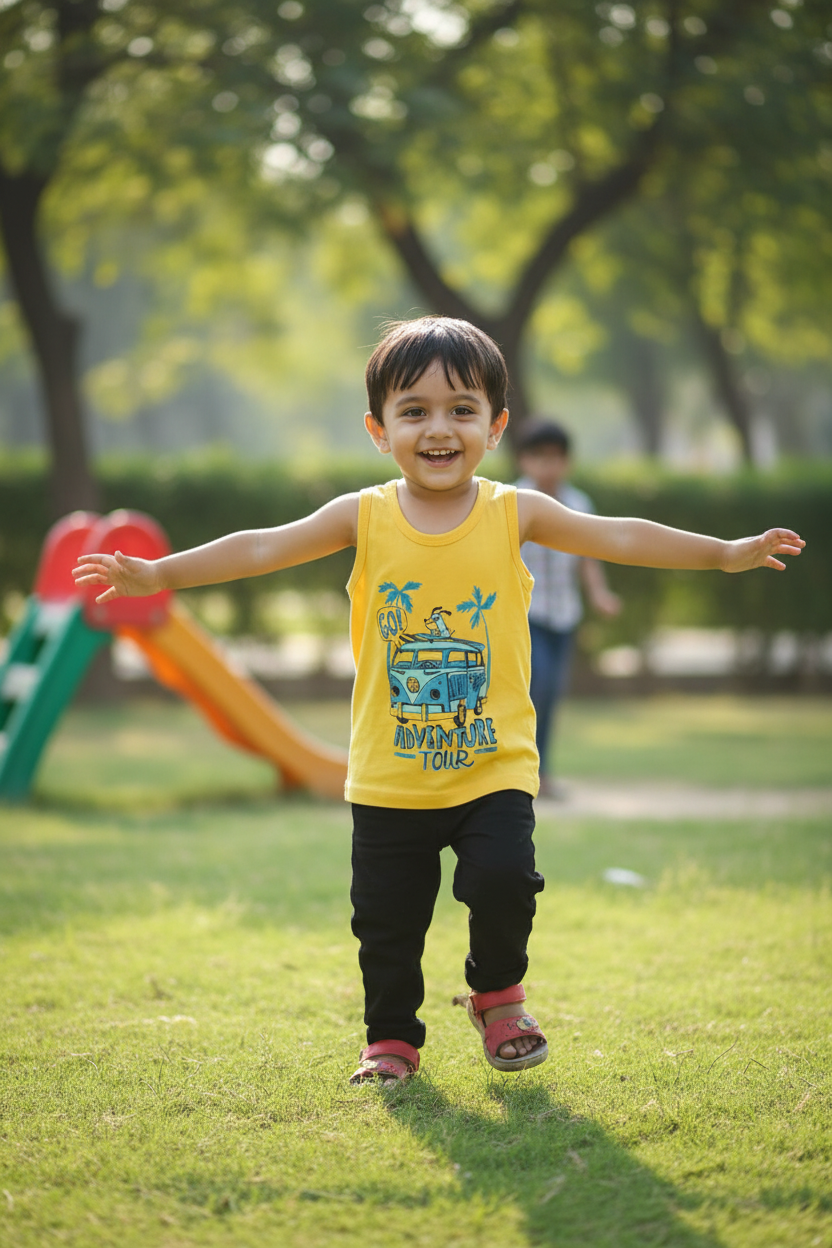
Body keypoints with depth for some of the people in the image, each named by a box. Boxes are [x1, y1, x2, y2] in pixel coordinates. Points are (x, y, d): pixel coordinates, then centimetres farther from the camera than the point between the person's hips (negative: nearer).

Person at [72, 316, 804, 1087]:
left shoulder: (514, 515, -4)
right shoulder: (365, 518, -4)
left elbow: (620, 538, -4)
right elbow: (262, 549, -7)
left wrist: (725, 553, -7)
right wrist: (157, 573, -14)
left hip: (494, 766, -1)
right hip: (390, 780, 1)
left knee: (503, 880, -17)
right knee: (386, 917, 6)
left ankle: (498, 993, 13)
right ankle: (391, 1038, 29)